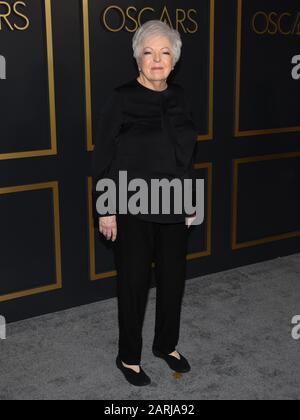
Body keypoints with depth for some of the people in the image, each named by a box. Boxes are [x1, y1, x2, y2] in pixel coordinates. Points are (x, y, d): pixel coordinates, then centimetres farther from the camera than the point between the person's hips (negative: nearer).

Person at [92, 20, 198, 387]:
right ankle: (129, 356, 25)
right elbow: (103, 160, -10)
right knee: (134, 281, 6)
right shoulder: (121, 99, -10)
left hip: (174, 207, 5)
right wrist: (105, 210, -13)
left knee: (173, 276, 14)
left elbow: (187, 155, 12)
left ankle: (167, 344, 36)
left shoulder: (179, 98, 5)